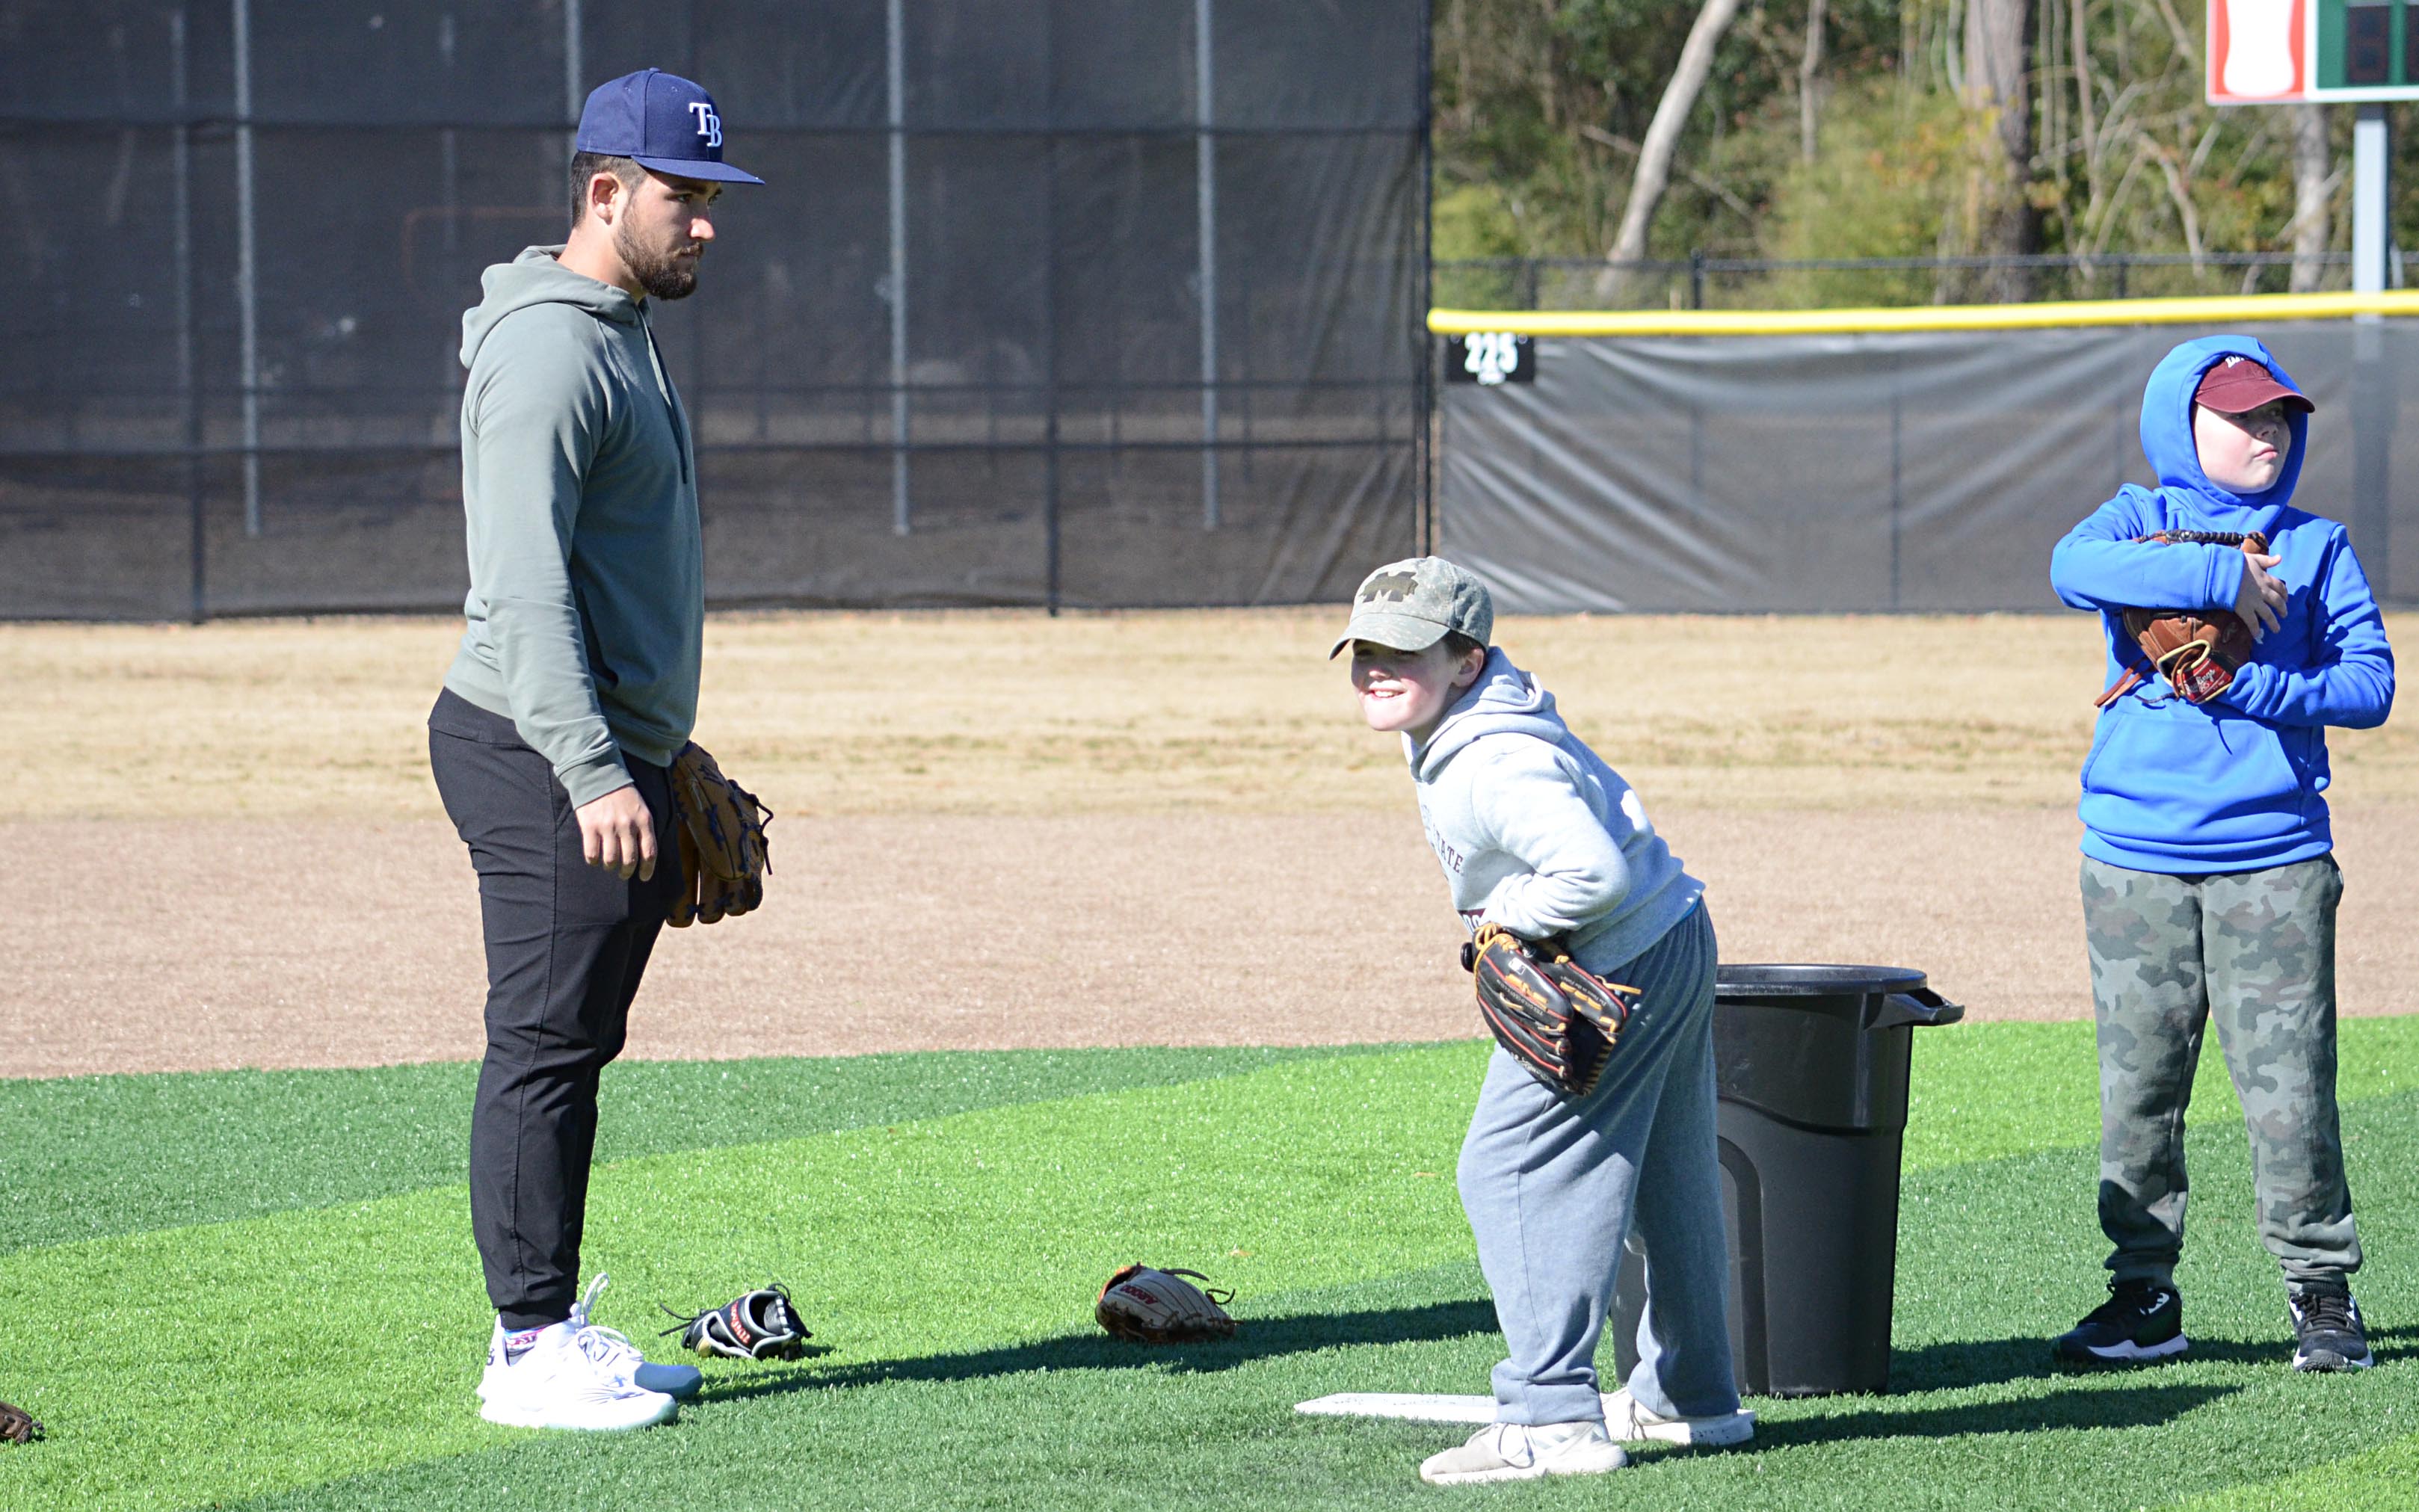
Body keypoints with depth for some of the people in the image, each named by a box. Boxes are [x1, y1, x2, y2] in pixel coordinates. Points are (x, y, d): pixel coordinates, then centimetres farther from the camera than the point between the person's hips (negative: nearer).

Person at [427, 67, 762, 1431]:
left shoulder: (625, 335, 18)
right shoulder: (549, 348, -15)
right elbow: (523, 585, -22)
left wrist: (665, 759, 23)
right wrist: (596, 774, -28)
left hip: (615, 755, 10)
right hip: (546, 757, -10)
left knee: (575, 1049, 12)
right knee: (544, 1047, -7)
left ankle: (553, 1326, 18)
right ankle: (531, 1349, -5)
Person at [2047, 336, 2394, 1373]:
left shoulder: (2315, 546, 10)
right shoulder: (2141, 520, 8)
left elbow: (2370, 682, 1)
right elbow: (2075, 568, -15)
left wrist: (2259, 690, -14)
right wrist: (2218, 577, -18)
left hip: (2273, 857, -1)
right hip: (2136, 858, 1)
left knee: (2289, 1083, -4)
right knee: (2137, 1083, 4)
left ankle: (2323, 1289, 8)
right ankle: (2144, 1298, 13)